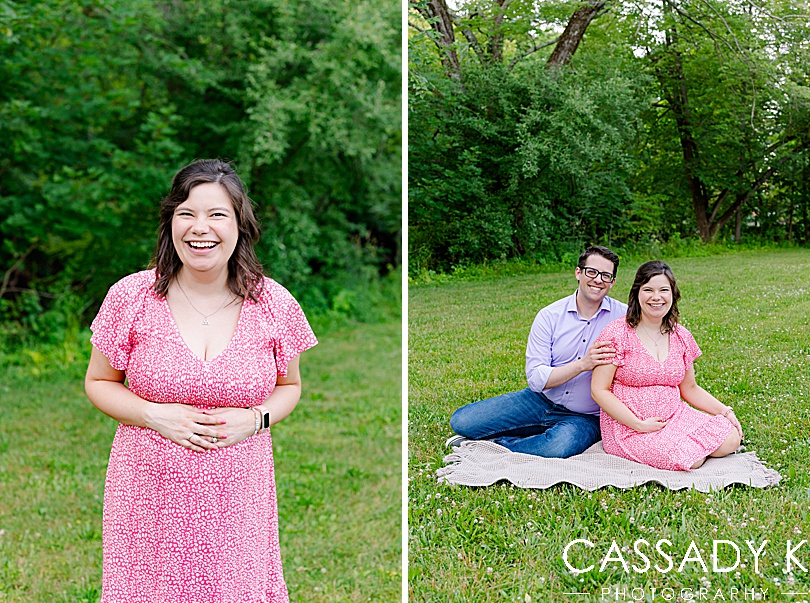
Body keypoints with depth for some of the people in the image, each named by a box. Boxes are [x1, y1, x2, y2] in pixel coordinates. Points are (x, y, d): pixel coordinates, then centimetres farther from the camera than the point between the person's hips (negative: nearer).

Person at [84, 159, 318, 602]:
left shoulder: (273, 304, -5)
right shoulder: (131, 297, -7)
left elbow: (289, 386, 10)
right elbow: (99, 383, 4)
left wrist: (255, 419, -11)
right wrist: (156, 416, -13)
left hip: (237, 498, 1)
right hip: (150, 494, 0)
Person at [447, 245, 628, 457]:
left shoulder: (623, 317, -6)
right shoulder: (549, 316, -4)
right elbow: (536, 379, -12)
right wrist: (582, 364, -24)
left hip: (583, 417, -2)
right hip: (540, 401, 3)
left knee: (561, 445, -39)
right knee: (461, 421, -7)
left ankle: (494, 445, -12)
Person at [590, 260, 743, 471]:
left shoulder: (681, 337, 8)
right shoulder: (616, 334, -10)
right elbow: (599, 390, -13)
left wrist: (724, 411, 5)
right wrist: (640, 425, -19)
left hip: (675, 417, 6)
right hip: (629, 427, -5)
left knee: (731, 440, -13)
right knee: (691, 460, -24)